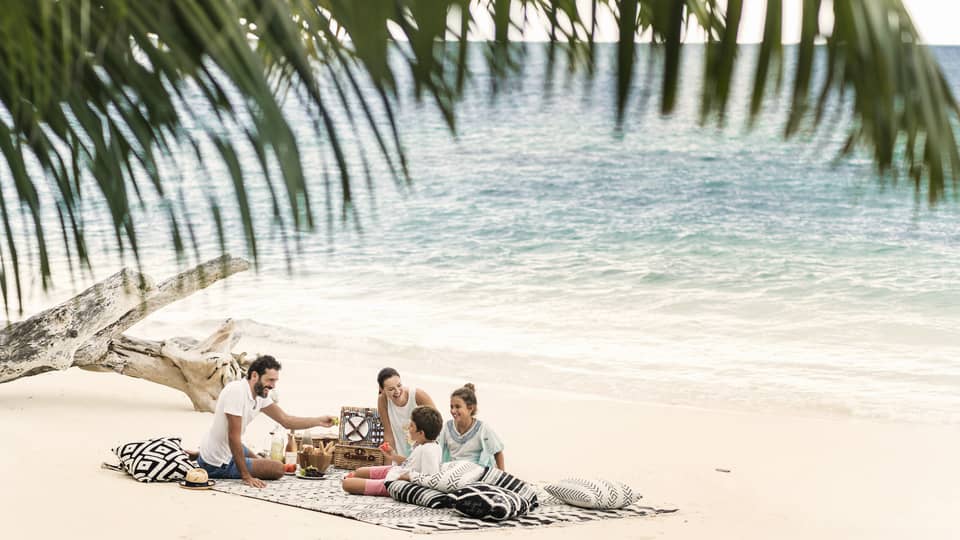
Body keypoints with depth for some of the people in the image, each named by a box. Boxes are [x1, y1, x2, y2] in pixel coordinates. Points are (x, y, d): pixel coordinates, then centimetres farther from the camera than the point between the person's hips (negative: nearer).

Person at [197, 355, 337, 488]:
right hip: (217, 465, -9)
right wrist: (246, 476, -24)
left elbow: (285, 420, 5)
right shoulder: (237, 391, -27)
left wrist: (319, 421, -6)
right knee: (278, 469, -6)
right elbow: (234, 437, -27)